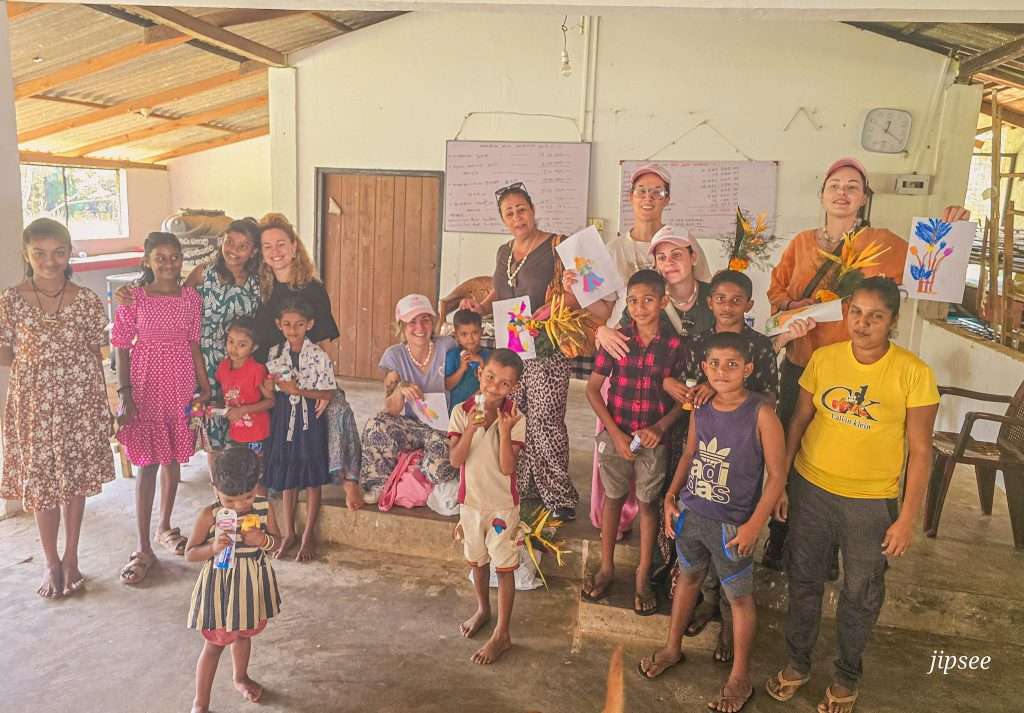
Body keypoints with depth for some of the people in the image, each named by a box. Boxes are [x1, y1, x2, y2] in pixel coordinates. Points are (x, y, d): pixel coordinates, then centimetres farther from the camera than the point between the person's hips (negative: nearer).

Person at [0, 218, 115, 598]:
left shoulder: (86, 300, -2)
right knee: (40, 482, 8)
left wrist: (103, 406, 4)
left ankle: (71, 558, 27)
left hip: (80, 402, 1)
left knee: (77, 480, 10)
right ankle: (51, 563, 26)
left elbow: (95, 356, 4)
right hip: (34, 404, 0)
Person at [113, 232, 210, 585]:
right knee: (148, 463, -2)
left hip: (181, 386, 3)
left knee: (173, 457, 13)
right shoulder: (134, 298, -7)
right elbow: (122, 350, -6)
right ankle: (143, 548, 7)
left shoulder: (191, 298, 2)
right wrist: (125, 395, -11)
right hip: (146, 387, -3)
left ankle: (165, 527, 33)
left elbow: (194, 345, 7)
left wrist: (205, 386, 6)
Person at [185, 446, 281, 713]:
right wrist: (213, 547, -32)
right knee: (214, 644, 7)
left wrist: (262, 540, -22)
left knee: (244, 634, 25)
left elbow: (276, 540, 0)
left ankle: (240, 677, 51)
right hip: (221, 585, -4)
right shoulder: (209, 515, -20)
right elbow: (189, 553, -12)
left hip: (253, 583, 4)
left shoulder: (264, 508, -11)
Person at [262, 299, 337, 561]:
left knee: (312, 478, 4)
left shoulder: (318, 355, -10)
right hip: (284, 417, 4)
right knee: (287, 477, 11)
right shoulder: (275, 353, 3)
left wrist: (298, 390, -18)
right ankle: (288, 533, 24)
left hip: (310, 419, -3)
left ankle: (308, 535, 17)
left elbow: (328, 393, -11)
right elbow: (270, 388, 13)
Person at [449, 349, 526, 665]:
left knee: (504, 567, 6)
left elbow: (507, 468, -20)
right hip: (471, 500, 3)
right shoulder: (462, 411, -9)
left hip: (502, 504, -3)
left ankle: (502, 633, 18)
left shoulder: (515, 418, -15)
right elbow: (456, 460, -15)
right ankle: (483, 608, 46)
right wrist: (471, 428, -28)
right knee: (477, 561, 21)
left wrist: (504, 430, -31)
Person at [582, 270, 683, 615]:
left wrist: (660, 426, -17)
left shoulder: (676, 344, -9)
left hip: (653, 438, -1)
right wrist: (615, 433, -9)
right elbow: (592, 388, -3)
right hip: (615, 434, 1)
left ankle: (643, 577, 25)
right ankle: (606, 568, 30)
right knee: (613, 497, 14)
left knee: (648, 502, 10)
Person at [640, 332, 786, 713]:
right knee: (688, 577, 23)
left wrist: (754, 524, -18)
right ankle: (672, 647, 44)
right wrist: (671, 496, 3)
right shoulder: (700, 408, -1)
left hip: (732, 524, -5)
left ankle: (740, 678, 29)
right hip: (690, 513, 5)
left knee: (739, 597, 11)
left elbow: (777, 475, -14)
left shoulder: (761, 413, -17)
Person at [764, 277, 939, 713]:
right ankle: (798, 663, 39)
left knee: (861, 594, 15)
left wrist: (907, 519, -8)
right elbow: (799, 422, 3)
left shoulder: (913, 373, -14)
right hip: (810, 489, 2)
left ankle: (847, 676, 40)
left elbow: (920, 450, -8)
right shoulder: (823, 358, -6)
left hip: (871, 502, -2)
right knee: (803, 581, 17)